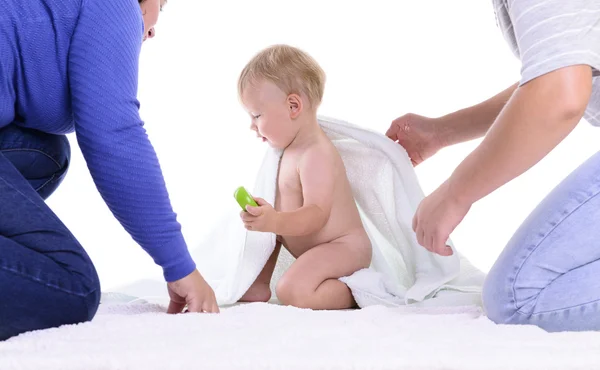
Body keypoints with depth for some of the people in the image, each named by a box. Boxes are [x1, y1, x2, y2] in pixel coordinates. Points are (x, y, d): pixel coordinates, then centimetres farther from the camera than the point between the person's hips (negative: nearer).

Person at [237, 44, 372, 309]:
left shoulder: (316, 155, -23)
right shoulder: (293, 149, 10)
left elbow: (316, 214, -33)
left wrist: (275, 221, -46)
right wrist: (265, 216, 5)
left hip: (344, 247, -11)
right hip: (314, 245, 11)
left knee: (292, 291, -29)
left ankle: (355, 292, -9)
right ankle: (256, 287, 14)